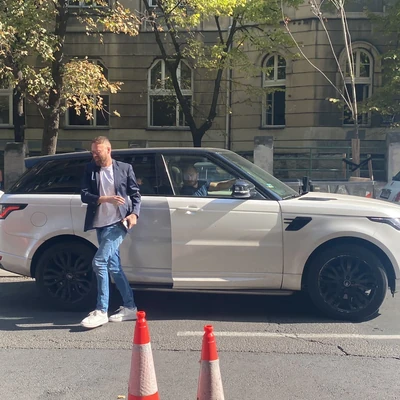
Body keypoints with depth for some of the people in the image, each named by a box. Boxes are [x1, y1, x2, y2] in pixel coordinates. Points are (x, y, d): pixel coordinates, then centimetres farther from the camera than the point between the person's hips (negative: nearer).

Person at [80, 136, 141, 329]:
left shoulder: (125, 168, 1)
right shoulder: (90, 169, 8)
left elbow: (135, 194, 3)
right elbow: (84, 195, 0)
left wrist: (134, 214, -12)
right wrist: (105, 199, -16)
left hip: (118, 222, -5)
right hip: (101, 224, 5)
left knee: (99, 262, -15)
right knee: (113, 266, 9)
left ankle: (101, 312, -7)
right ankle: (129, 308, 21)